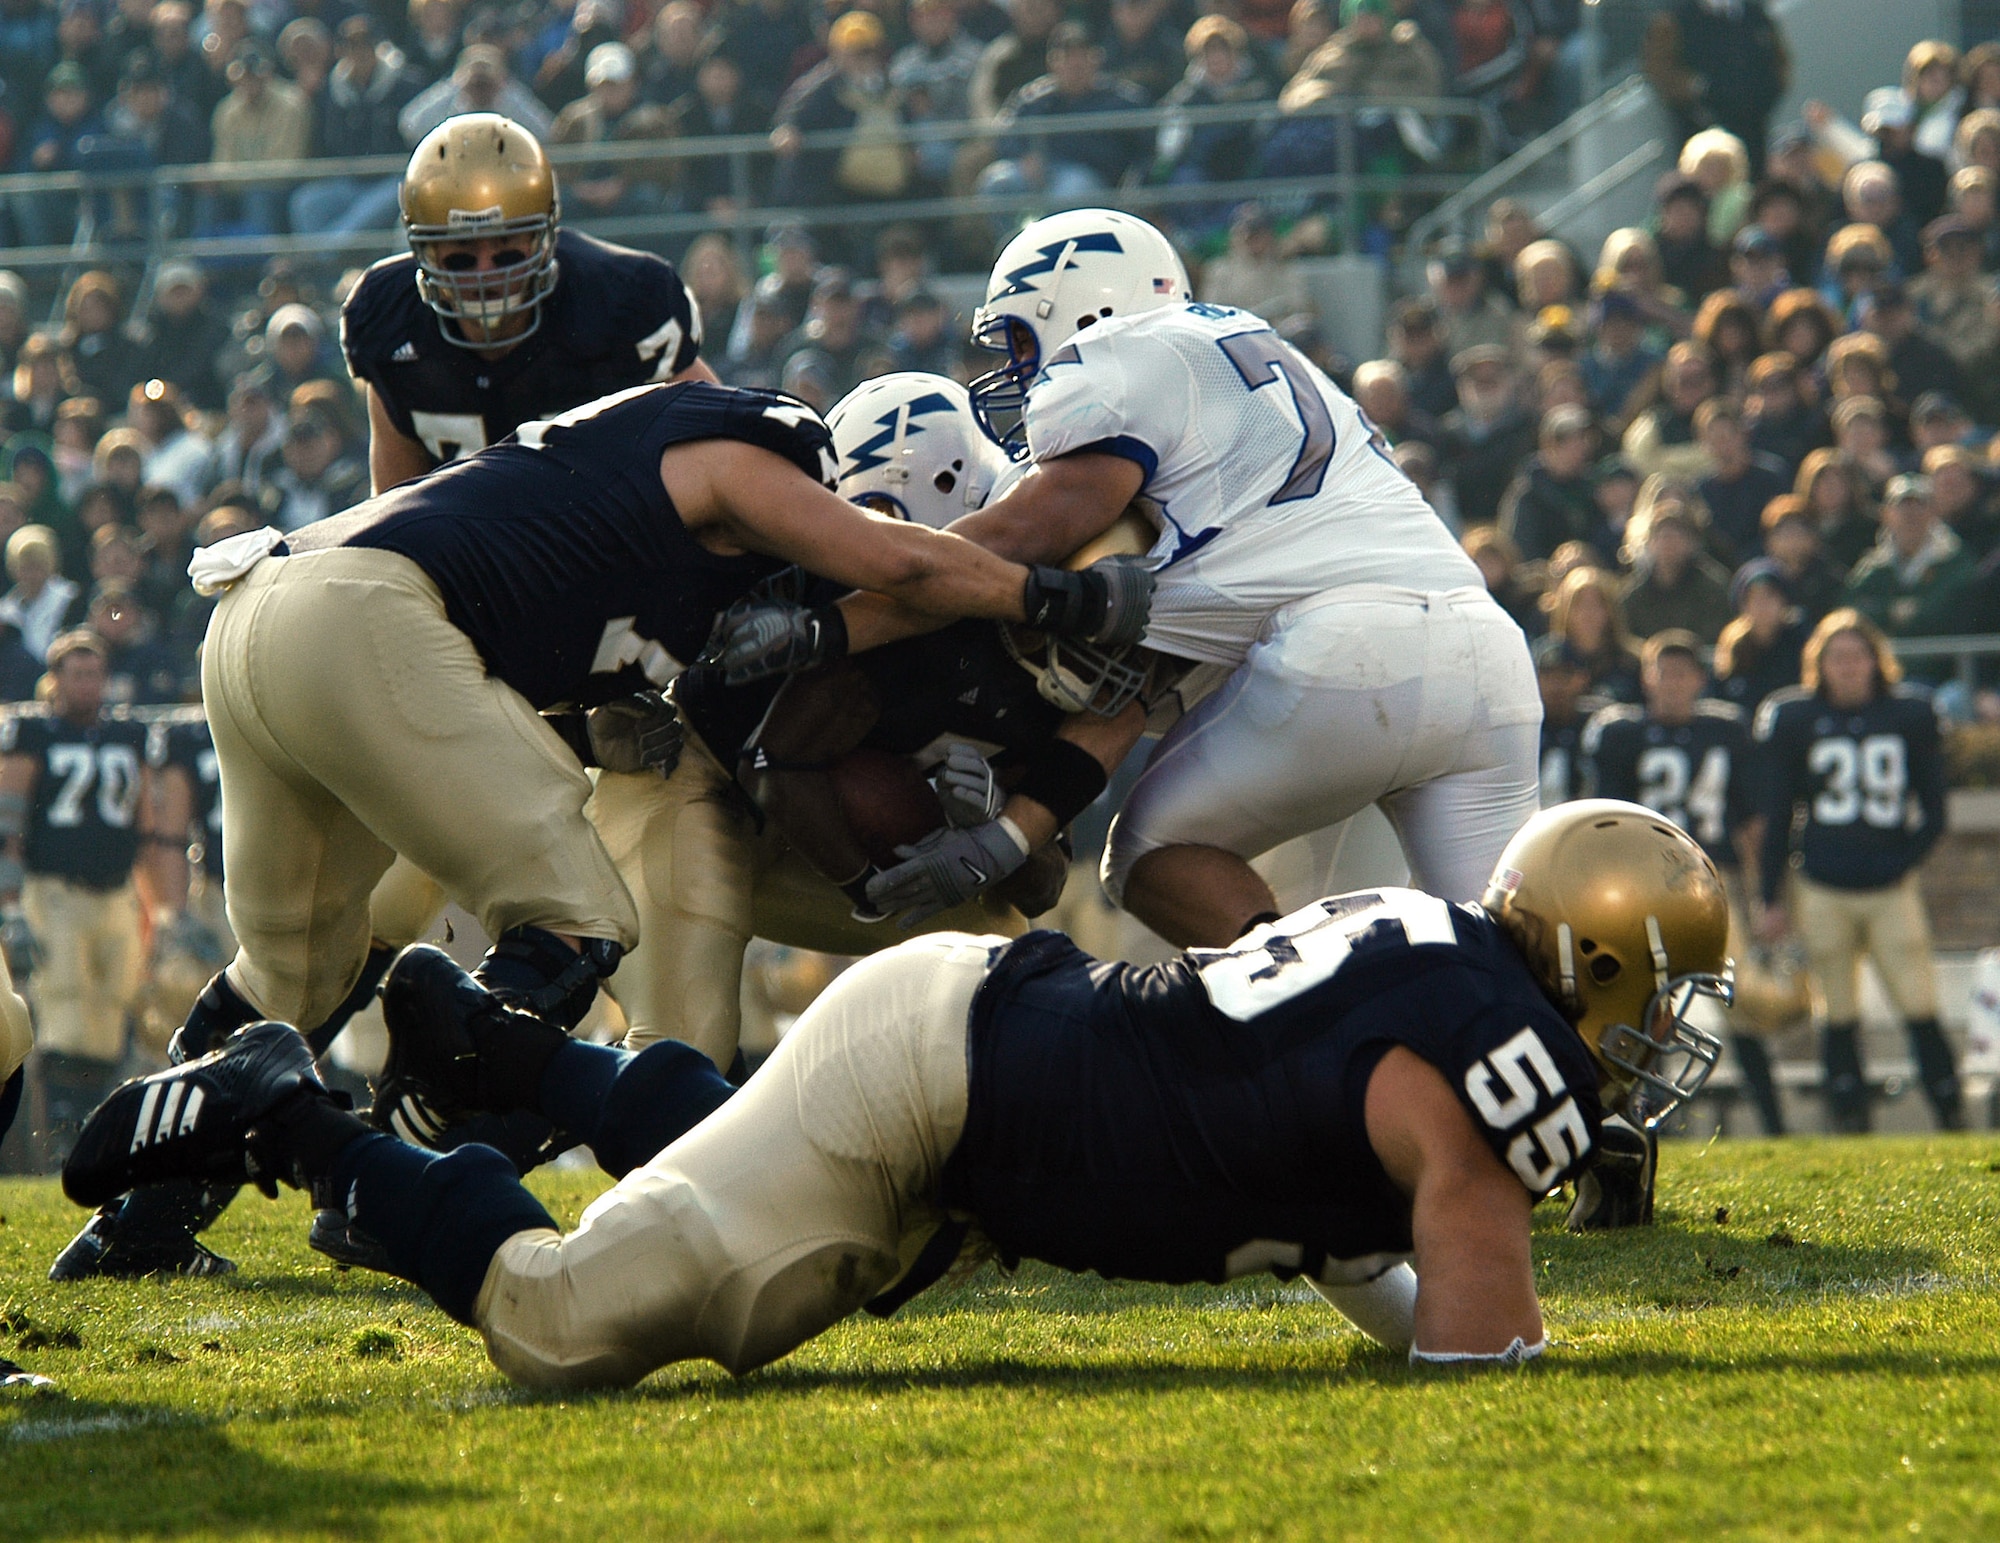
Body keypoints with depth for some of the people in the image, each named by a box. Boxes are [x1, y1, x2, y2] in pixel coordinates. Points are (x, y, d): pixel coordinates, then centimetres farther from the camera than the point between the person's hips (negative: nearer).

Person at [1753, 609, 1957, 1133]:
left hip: (1892, 889, 0)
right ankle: (1849, 1125, 10)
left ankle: (1954, 1122, -3)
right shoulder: (1794, 720, 2)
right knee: (1840, 1019, 5)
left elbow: (1934, 809, 9)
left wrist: (1906, 860, -4)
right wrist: (1773, 898, 5)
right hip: (1822, 889, 0)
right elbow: (1777, 815, 6)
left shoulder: (1910, 714, 3)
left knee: (1921, 1011, -7)